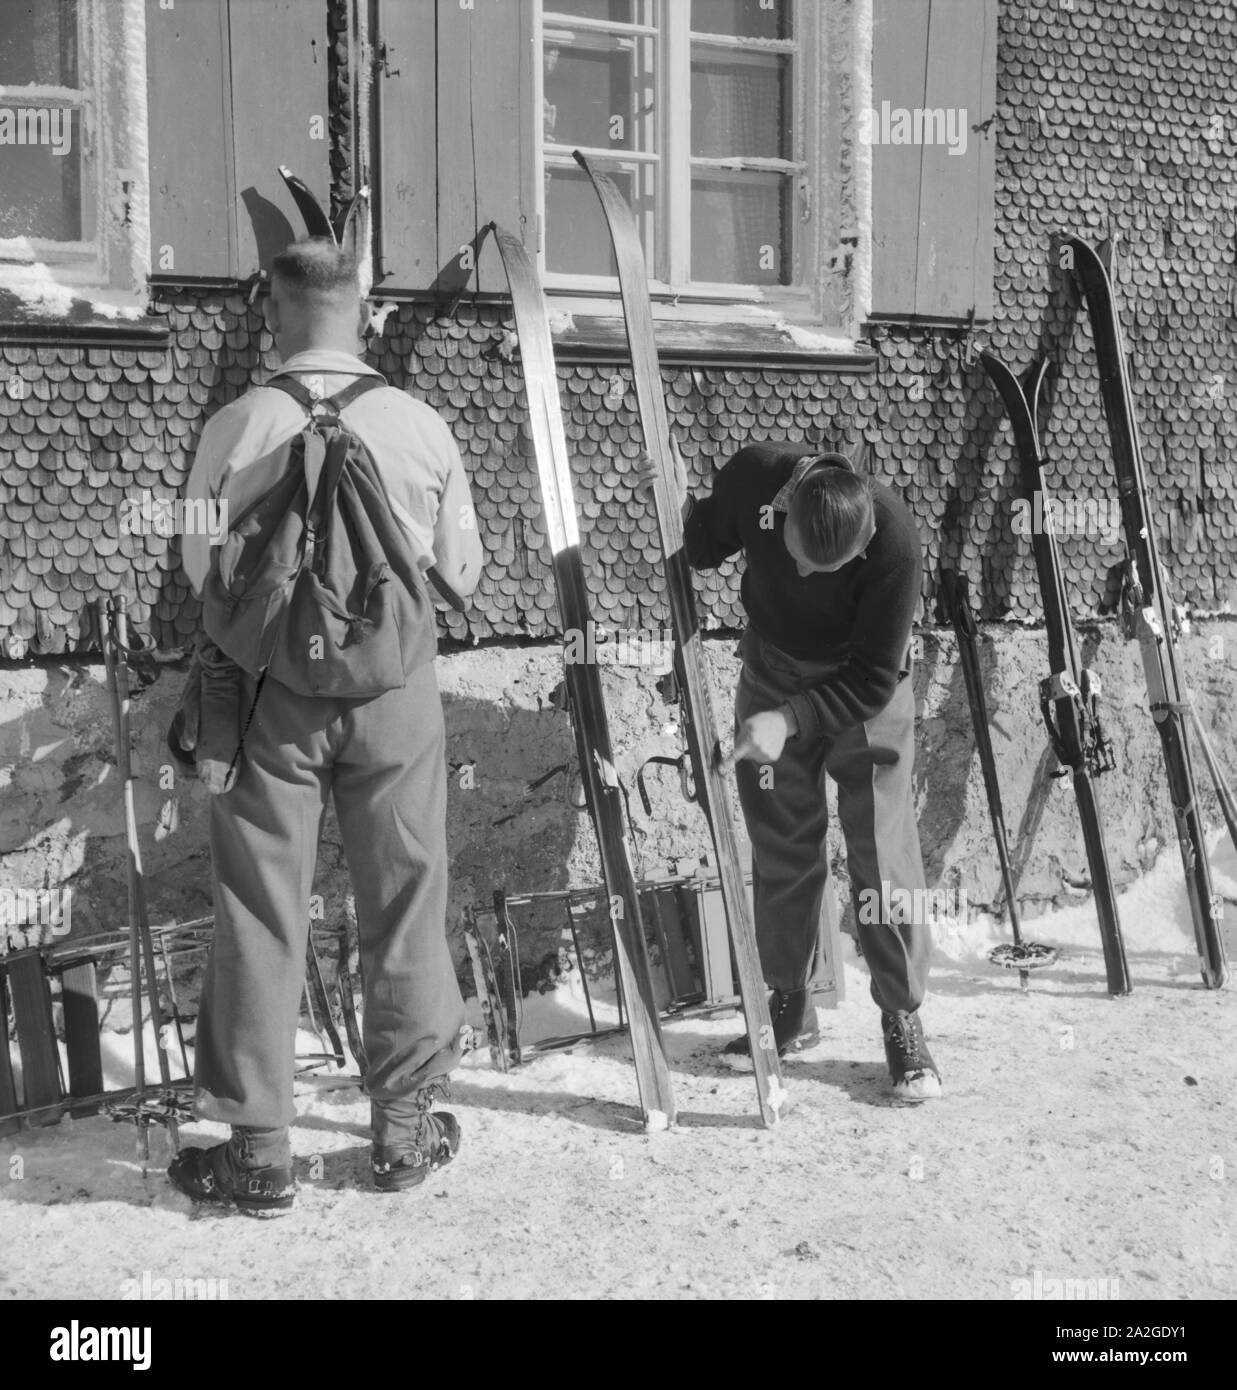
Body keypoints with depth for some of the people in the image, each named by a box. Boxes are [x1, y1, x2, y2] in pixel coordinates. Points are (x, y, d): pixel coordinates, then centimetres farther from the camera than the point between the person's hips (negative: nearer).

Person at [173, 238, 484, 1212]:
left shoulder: (234, 430, -9)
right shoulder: (422, 427, -6)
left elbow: (202, 573, 1)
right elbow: (461, 573, 3)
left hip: (268, 687, -1)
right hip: (396, 684, 1)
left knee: (262, 915, 8)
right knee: (404, 906, 13)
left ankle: (259, 1150, 16)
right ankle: (406, 1128, 26)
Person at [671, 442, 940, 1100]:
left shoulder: (894, 539, -32)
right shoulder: (753, 477, -24)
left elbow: (875, 679, -23)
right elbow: (704, 550, -1)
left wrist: (791, 719, -32)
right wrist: (680, 506, -21)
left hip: (865, 690, -3)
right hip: (772, 671, 3)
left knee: (883, 858, -7)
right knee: (780, 852, 7)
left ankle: (902, 1021, 6)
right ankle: (790, 1008, 21)